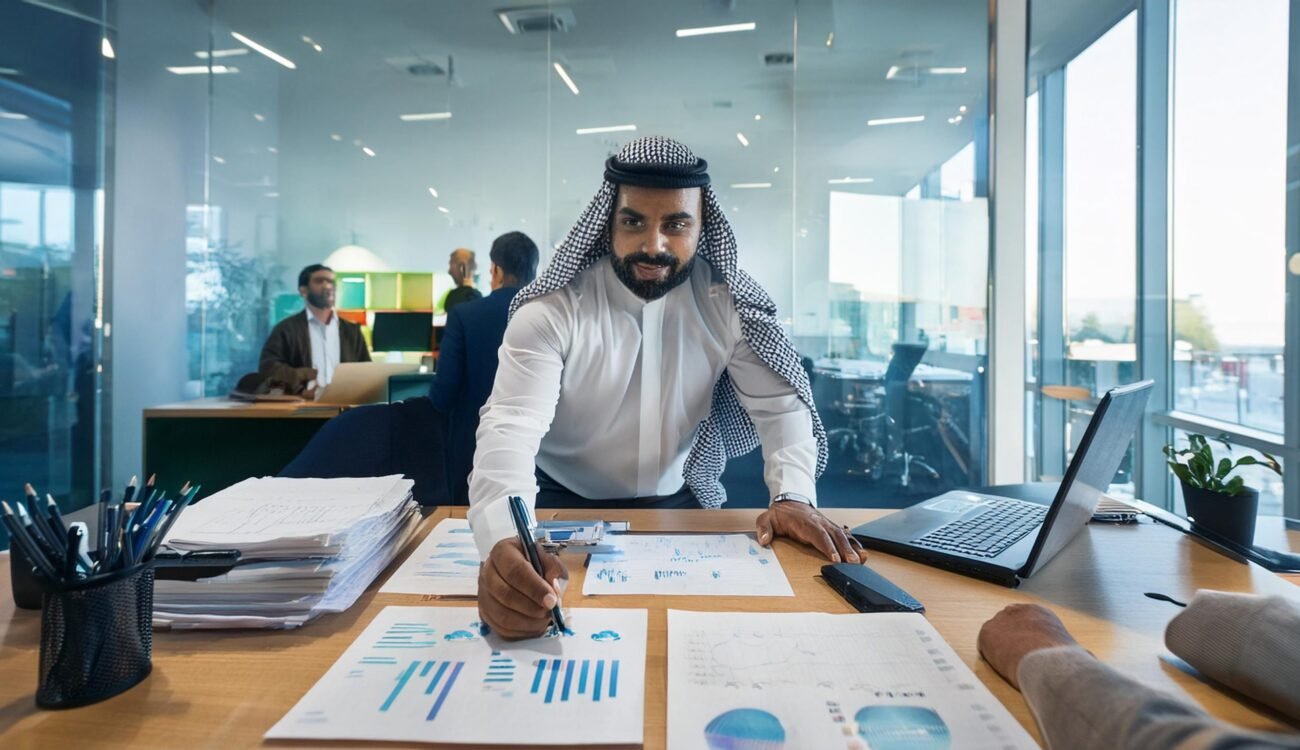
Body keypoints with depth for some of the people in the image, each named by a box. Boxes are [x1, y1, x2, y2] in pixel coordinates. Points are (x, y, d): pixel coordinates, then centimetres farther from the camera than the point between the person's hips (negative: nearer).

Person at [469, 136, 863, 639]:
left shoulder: (726, 302, -10)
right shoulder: (552, 309, -20)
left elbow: (780, 402, -9)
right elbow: (510, 425, -32)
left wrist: (793, 495, -30)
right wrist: (505, 540, -52)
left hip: (680, 502, 2)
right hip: (565, 505, -1)